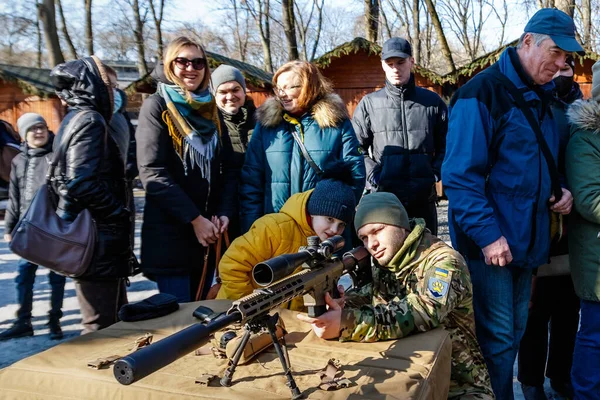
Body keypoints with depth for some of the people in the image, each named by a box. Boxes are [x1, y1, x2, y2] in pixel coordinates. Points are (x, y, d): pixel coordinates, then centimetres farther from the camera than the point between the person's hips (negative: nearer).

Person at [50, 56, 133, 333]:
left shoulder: (75, 118, 16)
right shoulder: (89, 120, -13)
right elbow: (82, 184, -24)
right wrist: (120, 216, -12)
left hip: (95, 237, 10)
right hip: (97, 240, -10)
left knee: (116, 321, 19)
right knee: (101, 329, -2)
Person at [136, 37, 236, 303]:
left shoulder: (211, 109, 13)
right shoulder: (157, 106, -4)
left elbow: (225, 169, 12)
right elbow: (152, 173, -14)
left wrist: (223, 213, -4)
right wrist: (195, 219, -16)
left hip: (208, 231, 6)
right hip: (170, 232, -5)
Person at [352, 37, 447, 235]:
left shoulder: (432, 102, 7)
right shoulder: (369, 103, 5)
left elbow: (447, 144, 11)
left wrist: (435, 173, -3)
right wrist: (373, 176, -6)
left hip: (423, 197, 1)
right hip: (383, 196, -1)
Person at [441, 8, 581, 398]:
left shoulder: (542, 97, 13)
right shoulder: (482, 92, -13)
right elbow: (460, 174, -18)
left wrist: (561, 190, 5)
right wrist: (487, 233, -22)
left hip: (527, 240, 8)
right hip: (490, 241, -8)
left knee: (515, 334, 17)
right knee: (497, 339, 2)